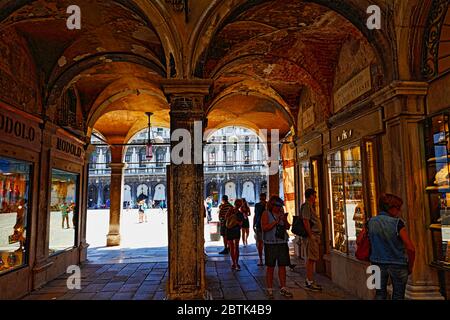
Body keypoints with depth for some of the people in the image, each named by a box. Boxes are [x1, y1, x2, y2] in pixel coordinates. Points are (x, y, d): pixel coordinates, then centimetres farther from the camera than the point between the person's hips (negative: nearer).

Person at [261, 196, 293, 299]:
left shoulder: (281, 213, 10)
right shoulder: (266, 214, -4)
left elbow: (288, 227, 11)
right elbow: (264, 227, -16)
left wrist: (285, 220, -8)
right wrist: (276, 221, -20)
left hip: (282, 243, 5)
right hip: (271, 244, -5)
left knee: (282, 266, 8)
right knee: (270, 267, 2)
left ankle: (283, 288, 19)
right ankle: (270, 290, 11)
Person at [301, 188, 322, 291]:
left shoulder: (310, 206, 20)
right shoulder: (306, 206, -13)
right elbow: (305, 221, -22)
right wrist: (311, 236, -22)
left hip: (315, 236, 11)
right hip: (311, 236, -11)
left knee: (311, 259, 14)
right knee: (311, 259, -7)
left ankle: (309, 280, 23)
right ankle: (309, 282, -3)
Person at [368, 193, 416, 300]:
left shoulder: (370, 222, -5)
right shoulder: (397, 223, -16)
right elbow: (411, 249, -18)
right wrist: (410, 267, -3)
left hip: (378, 263, 3)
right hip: (398, 265, -3)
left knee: (380, 293, 18)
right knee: (398, 296, 14)